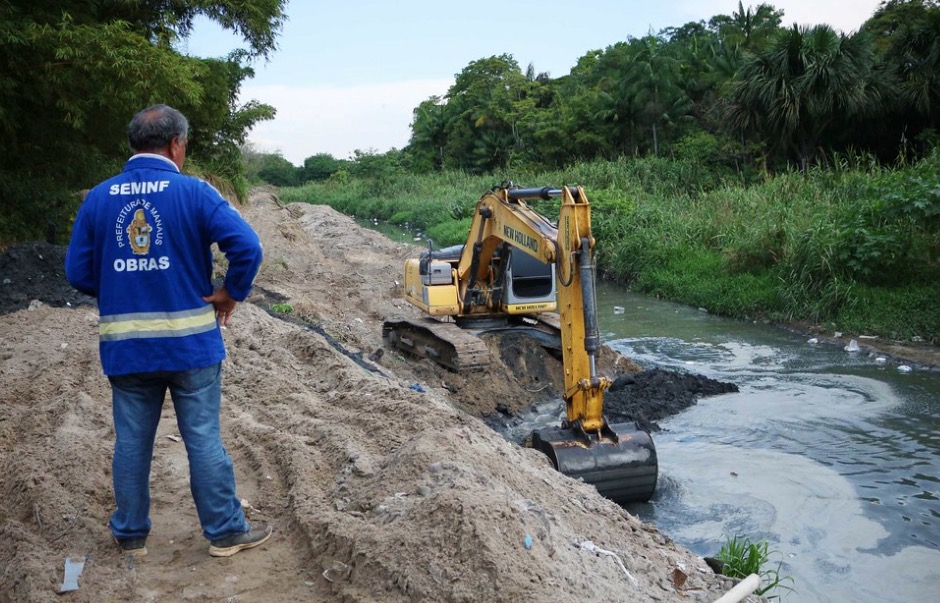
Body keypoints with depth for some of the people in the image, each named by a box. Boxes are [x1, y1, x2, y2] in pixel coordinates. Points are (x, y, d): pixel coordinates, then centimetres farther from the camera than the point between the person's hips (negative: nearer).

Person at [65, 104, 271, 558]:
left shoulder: (98, 197, 3)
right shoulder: (193, 192, -8)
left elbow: (78, 272, 3)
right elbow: (247, 246, -19)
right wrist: (231, 294, -5)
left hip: (125, 346, 3)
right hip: (190, 342, -3)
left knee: (131, 443, 14)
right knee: (204, 440, 5)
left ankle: (131, 535, 27)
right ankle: (225, 532, 17)